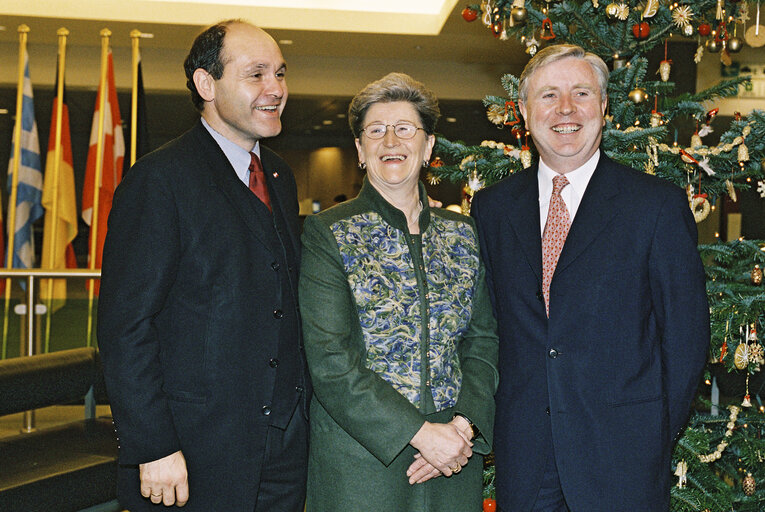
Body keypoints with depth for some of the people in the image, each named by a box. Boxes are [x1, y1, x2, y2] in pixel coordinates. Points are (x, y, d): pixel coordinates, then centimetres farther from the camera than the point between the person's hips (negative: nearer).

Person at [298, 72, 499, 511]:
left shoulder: (463, 235, 7)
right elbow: (329, 361, -13)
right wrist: (421, 433, -17)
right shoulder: (327, 234, -6)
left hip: (454, 456, 4)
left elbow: (484, 341, 5)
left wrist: (465, 425, -11)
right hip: (360, 462, -3)